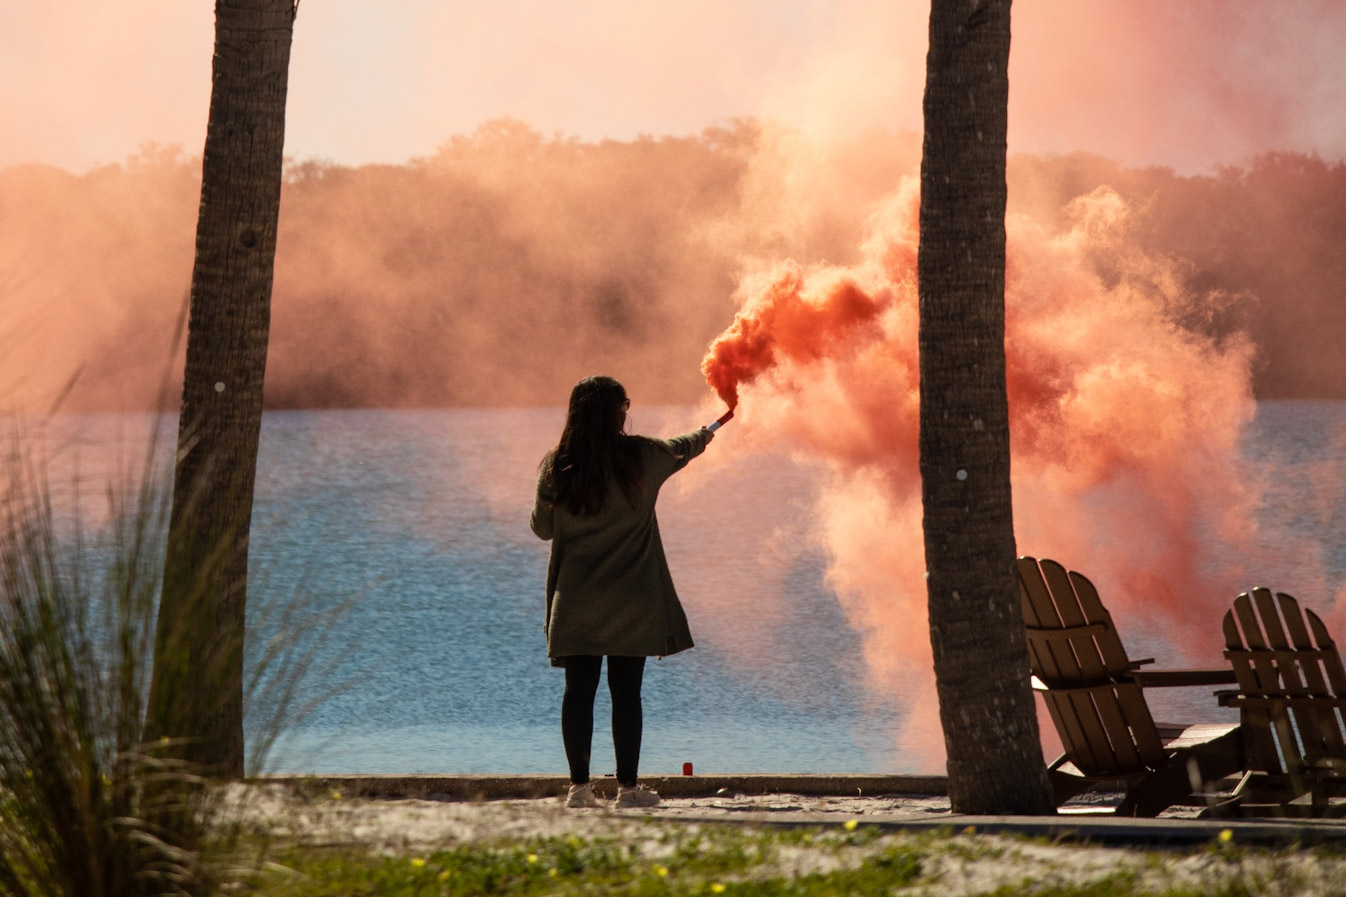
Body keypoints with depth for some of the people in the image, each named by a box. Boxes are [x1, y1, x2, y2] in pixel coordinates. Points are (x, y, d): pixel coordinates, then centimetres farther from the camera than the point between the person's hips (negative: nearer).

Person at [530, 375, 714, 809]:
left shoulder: (556, 467, -3)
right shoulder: (641, 456, -4)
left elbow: (542, 528, 6)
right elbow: (680, 450, 19)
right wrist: (705, 435, 41)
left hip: (575, 599, 1)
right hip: (631, 600, -1)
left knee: (579, 689, 4)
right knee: (626, 691, 3)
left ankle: (579, 785, 3)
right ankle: (628, 785, 5)